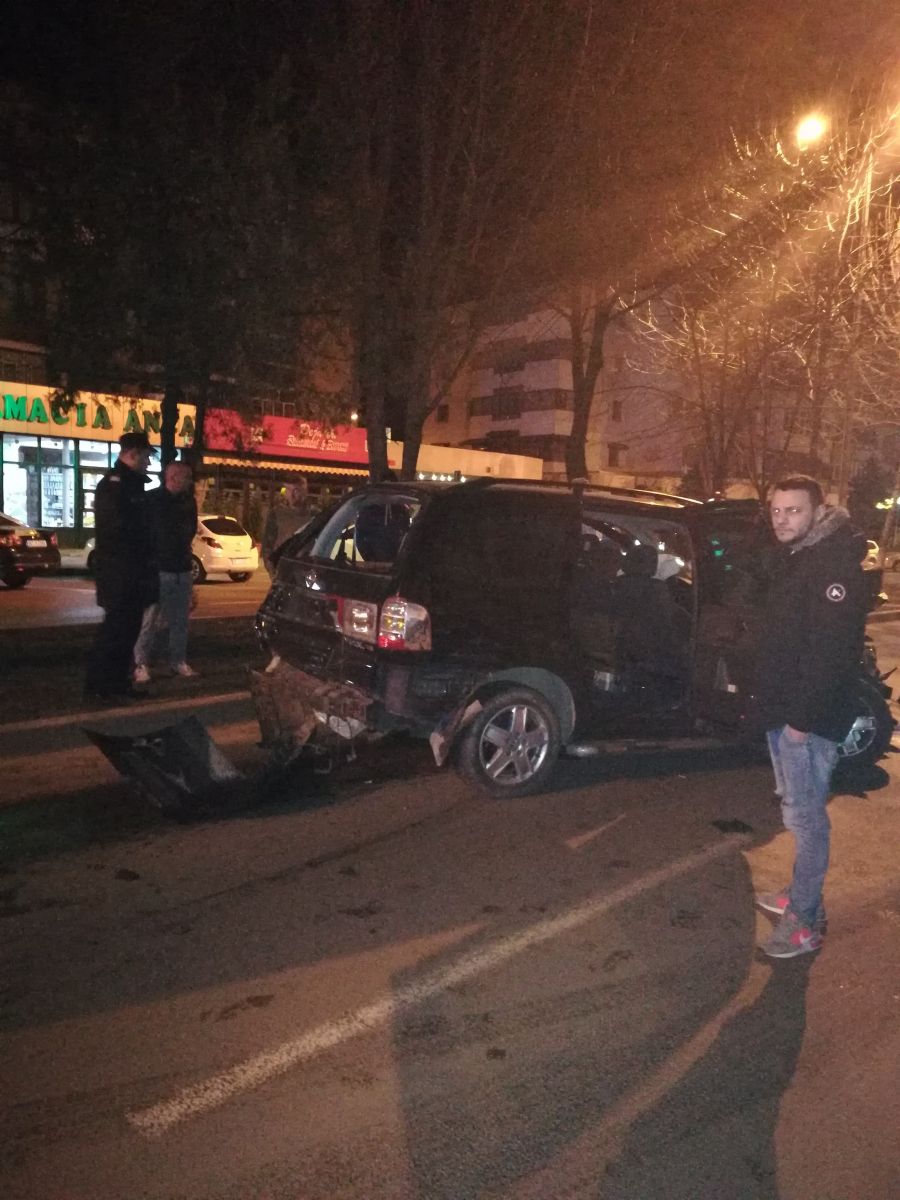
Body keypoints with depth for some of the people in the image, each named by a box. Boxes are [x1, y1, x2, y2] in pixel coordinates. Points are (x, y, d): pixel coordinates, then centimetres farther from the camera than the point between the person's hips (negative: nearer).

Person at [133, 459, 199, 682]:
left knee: (180, 620, 9)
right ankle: (141, 664, 0)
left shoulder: (189, 502, 10)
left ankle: (178, 661, 17)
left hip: (182, 570, 6)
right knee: (149, 620, -7)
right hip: (157, 569, -5)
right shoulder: (152, 500, -7)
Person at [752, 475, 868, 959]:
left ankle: (804, 921, 9)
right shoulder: (790, 557, 12)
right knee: (797, 809, 20)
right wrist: (771, 701, 16)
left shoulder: (834, 564, -19)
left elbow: (830, 649, -24)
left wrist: (803, 717, -24)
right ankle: (802, 893, 34)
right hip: (782, 709, 10)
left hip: (808, 718, -10)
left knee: (805, 814, -1)